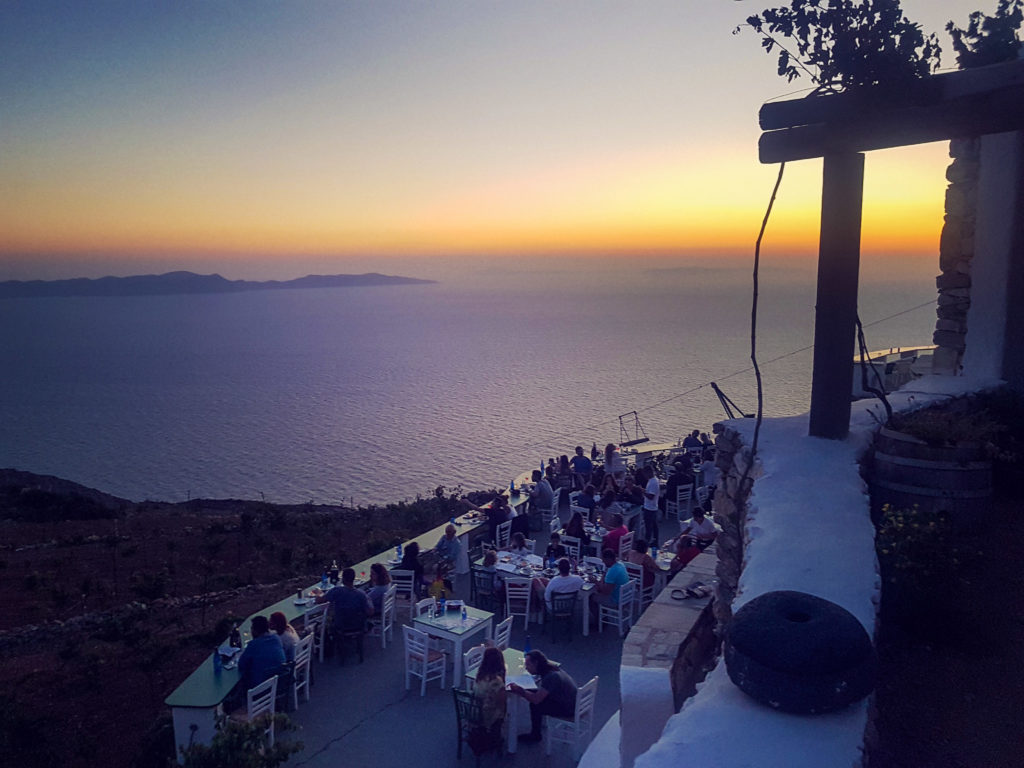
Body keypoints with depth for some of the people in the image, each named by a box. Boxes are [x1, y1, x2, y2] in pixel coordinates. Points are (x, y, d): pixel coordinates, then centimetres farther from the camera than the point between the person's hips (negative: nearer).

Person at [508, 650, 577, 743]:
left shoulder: (551, 676, -28)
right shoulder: (552, 668, -1)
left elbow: (536, 699, -29)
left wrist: (520, 690, -18)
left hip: (569, 709, -9)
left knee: (535, 705, -12)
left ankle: (535, 735, 7)